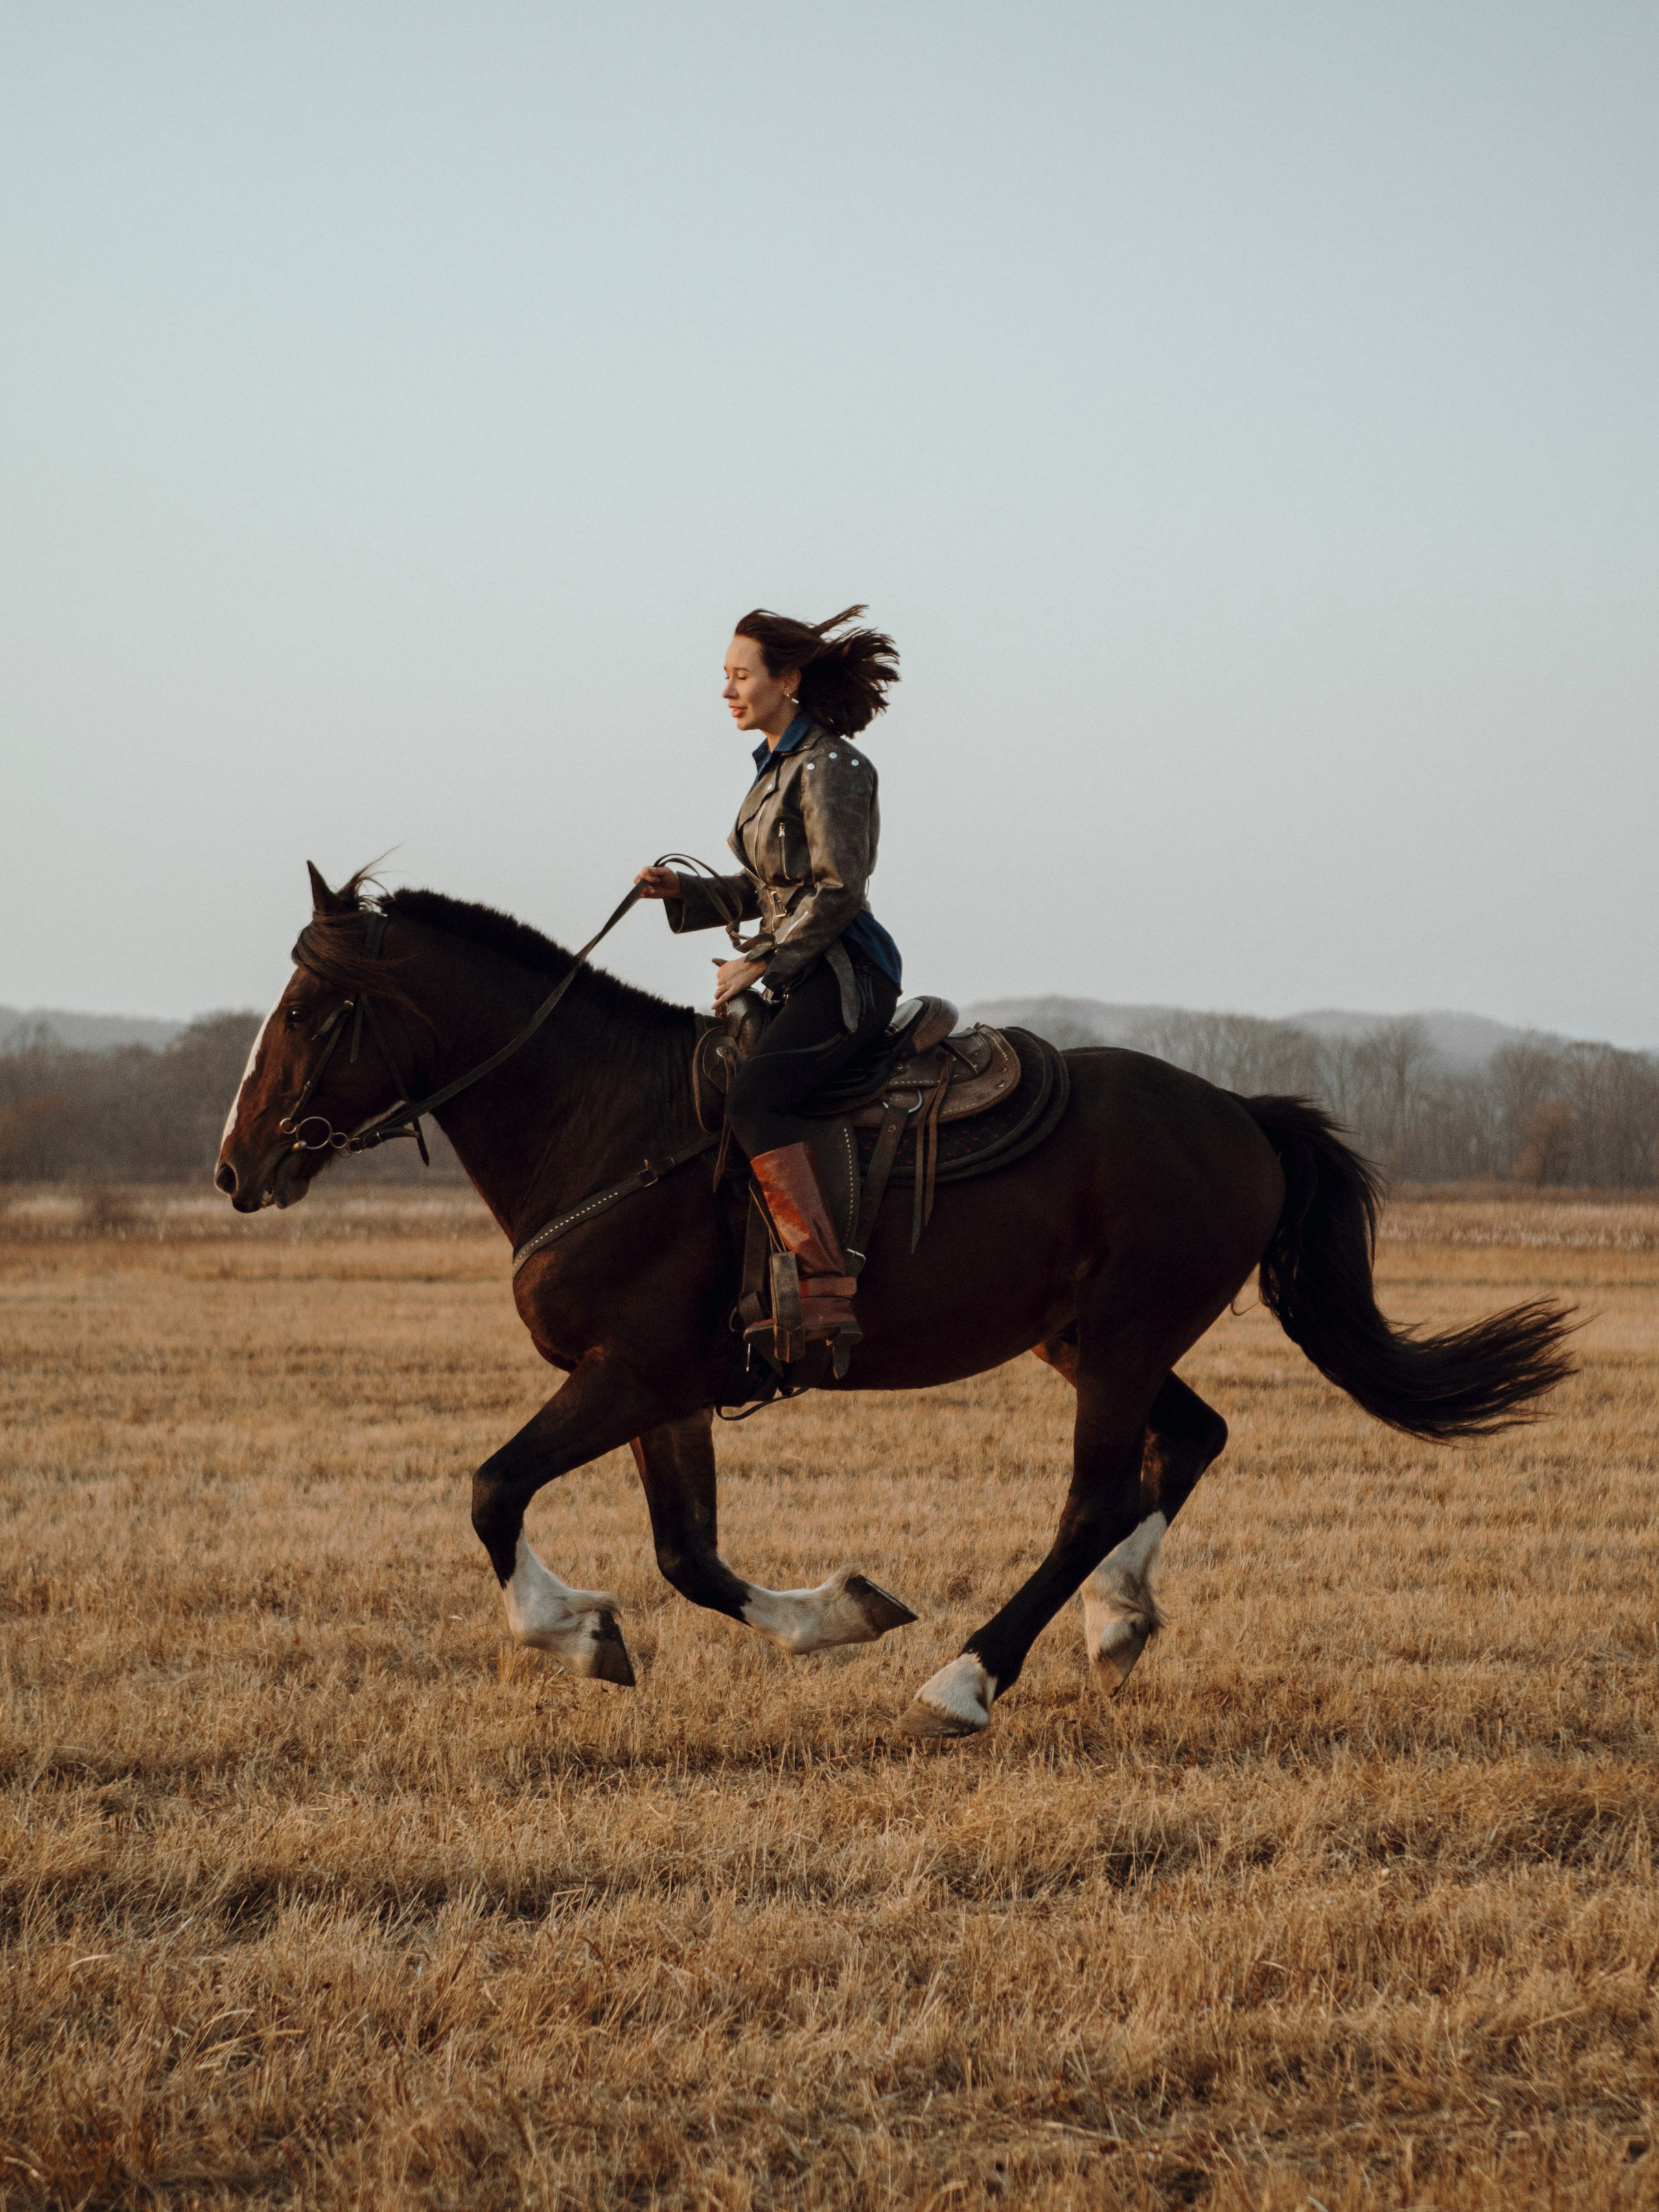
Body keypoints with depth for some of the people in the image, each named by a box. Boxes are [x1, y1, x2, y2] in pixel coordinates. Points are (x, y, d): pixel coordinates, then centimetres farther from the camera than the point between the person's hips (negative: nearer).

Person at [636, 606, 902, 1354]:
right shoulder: (777, 768, 17)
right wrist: (682, 892, 9)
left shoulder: (829, 767, -11)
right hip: (803, 979, 11)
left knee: (753, 1096, -29)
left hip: (845, 974, -11)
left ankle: (827, 1296, -38)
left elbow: (838, 890, -17)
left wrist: (764, 960, -16)